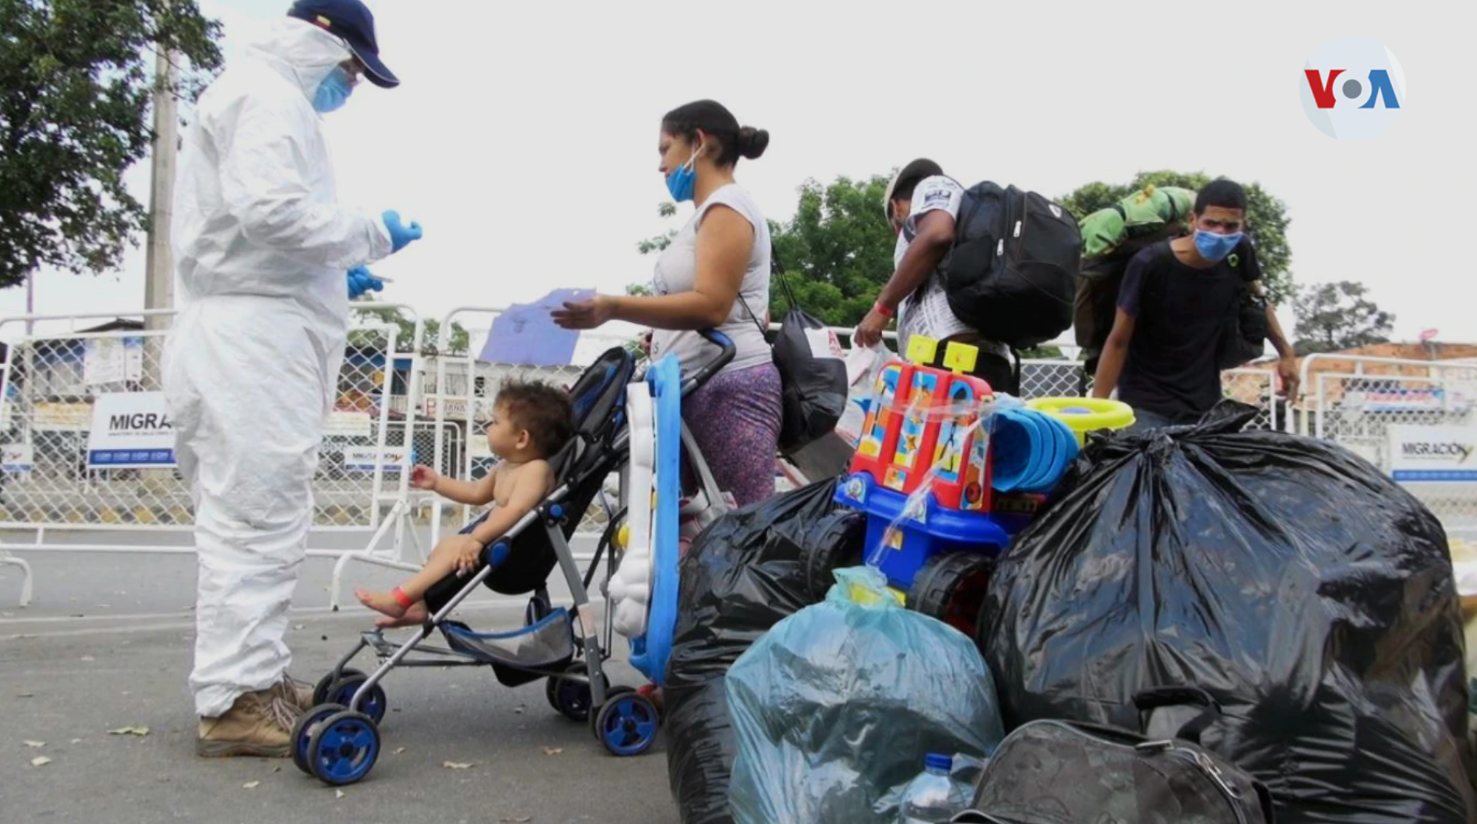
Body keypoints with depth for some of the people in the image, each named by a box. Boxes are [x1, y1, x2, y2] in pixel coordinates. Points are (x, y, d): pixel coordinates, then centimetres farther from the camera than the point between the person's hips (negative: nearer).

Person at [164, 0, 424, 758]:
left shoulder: (269, 103, 28)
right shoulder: (265, 96, -5)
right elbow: (268, 208, -20)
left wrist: (334, 277, 18)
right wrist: (371, 233, -9)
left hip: (253, 335, 11)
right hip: (254, 336, -11)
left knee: (256, 519, 12)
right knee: (253, 519, -9)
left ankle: (258, 679, 19)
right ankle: (234, 702, -5)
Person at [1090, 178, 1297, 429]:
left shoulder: (1237, 262, -4)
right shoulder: (1150, 264, -16)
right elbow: (1118, 342, -10)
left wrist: (1287, 353, 20)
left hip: (1204, 410, 4)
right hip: (1145, 407, -4)